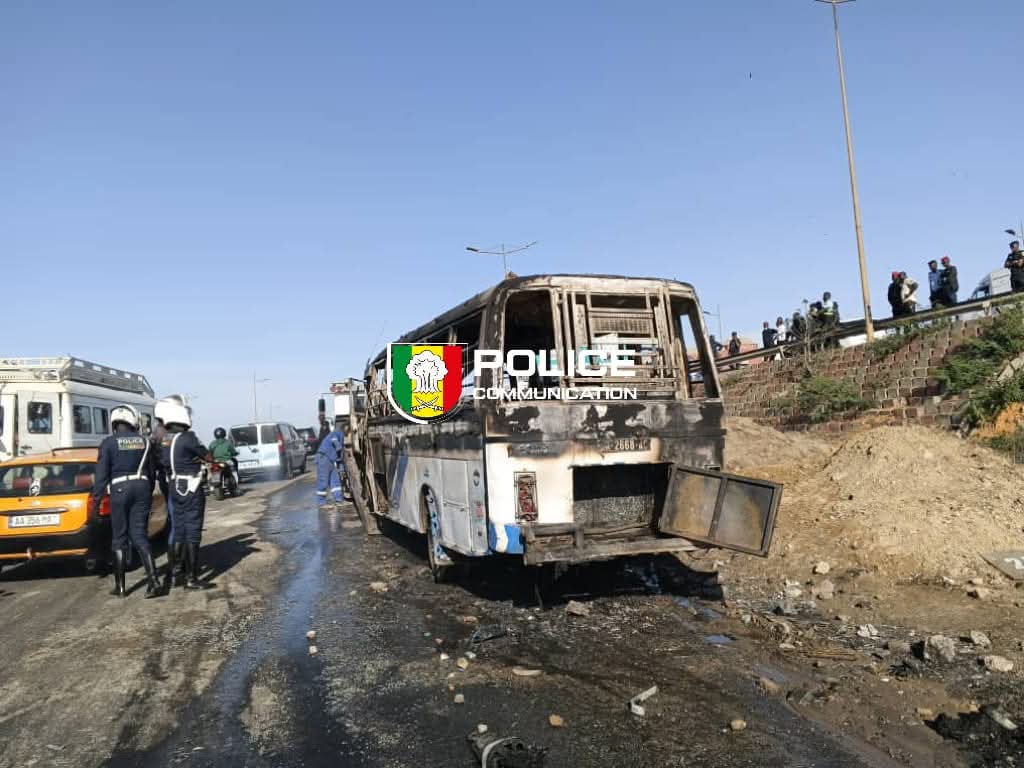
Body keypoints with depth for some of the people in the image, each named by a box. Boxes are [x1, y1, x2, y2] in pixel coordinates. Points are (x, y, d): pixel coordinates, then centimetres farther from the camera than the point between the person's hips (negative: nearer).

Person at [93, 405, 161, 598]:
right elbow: (152, 471, 11)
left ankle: (120, 586, 13)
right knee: (139, 535, 6)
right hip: (142, 487, 3)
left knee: (119, 538, 8)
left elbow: (102, 474, -6)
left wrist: (97, 498, -1)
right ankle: (153, 579, -8)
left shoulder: (109, 442, -4)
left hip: (120, 489, -3)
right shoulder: (144, 441, 7)